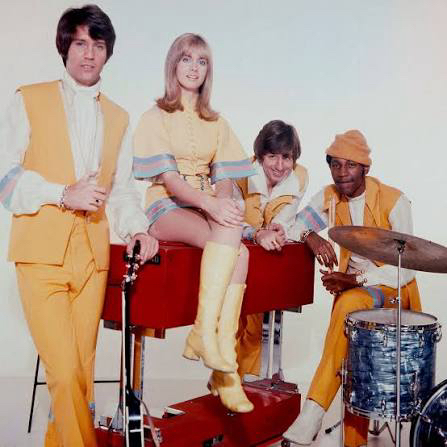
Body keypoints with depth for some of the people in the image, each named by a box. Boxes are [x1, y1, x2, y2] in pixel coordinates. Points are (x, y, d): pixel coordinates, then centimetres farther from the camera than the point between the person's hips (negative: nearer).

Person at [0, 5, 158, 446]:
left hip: (92, 252, 4)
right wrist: (63, 194, -13)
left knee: (82, 368, 7)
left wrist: (136, 228, -2)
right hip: (42, 250, -4)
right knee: (64, 371, -12)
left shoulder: (118, 118, 19)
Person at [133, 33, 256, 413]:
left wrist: (225, 201, -15)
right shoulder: (156, 117, 4)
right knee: (230, 233, -35)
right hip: (167, 209, -4)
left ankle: (224, 371, -28)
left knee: (239, 251, -29)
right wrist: (210, 204, -26)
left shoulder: (216, 123, 19)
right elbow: (167, 177, -9)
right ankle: (206, 331, -34)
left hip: (208, 208, 4)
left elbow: (225, 176, 9)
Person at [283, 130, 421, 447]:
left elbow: (406, 269, -14)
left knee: (349, 304, -36)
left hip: (392, 287, -4)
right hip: (351, 285, 4)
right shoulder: (329, 197, 2)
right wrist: (310, 235, -20)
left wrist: (356, 279, -27)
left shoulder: (394, 201, -13)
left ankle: (315, 409, -34)